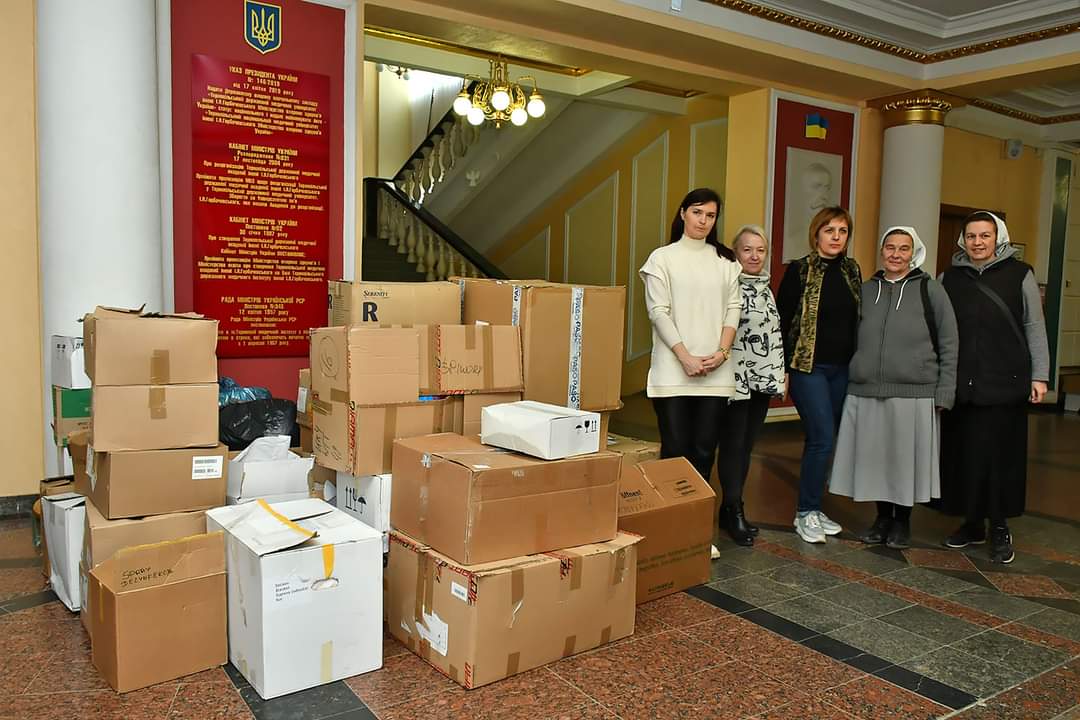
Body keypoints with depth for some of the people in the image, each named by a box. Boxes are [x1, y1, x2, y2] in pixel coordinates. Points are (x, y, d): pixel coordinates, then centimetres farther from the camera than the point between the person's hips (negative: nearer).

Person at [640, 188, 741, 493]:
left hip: (716, 371, 3)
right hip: (673, 370, -3)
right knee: (675, 450, -2)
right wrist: (686, 357, -12)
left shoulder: (725, 260, 13)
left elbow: (732, 308, 9)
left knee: (705, 451, 4)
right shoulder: (663, 257, 2)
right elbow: (659, 312, -4)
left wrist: (722, 352, -6)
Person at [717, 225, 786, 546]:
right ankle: (733, 511, 8)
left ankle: (731, 508, 20)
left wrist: (781, 370, 20)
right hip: (736, 379, -8)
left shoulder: (766, 289, 15)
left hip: (763, 379, 8)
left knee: (746, 445, 11)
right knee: (733, 445, -1)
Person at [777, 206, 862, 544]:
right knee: (823, 439, -10)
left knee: (821, 440, 10)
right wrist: (783, 369, -9)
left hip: (841, 369, 5)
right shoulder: (799, 270, -6)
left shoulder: (852, 271, 10)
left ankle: (810, 509, 21)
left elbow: (857, 319, 15)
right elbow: (782, 320, -6)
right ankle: (806, 513, 3)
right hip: (807, 367, -5)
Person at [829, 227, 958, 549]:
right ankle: (883, 517, 26)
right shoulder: (866, 290, 11)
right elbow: (852, 341, 15)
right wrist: (848, 380, 9)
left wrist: (944, 393, -5)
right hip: (865, 394, 3)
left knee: (906, 460, 6)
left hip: (914, 395, -3)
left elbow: (948, 344, 0)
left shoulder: (929, 290, 2)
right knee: (874, 458, 8)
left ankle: (902, 521, 23)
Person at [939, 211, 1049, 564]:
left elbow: (1034, 328, 3)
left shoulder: (1019, 275, 3)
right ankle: (972, 523, 20)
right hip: (960, 386, 2)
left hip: (1006, 386, -2)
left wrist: (1039, 375, -2)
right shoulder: (949, 278, 8)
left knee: (1002, 456, 1)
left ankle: (1000, 528, 14)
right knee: (962, 455, 5)